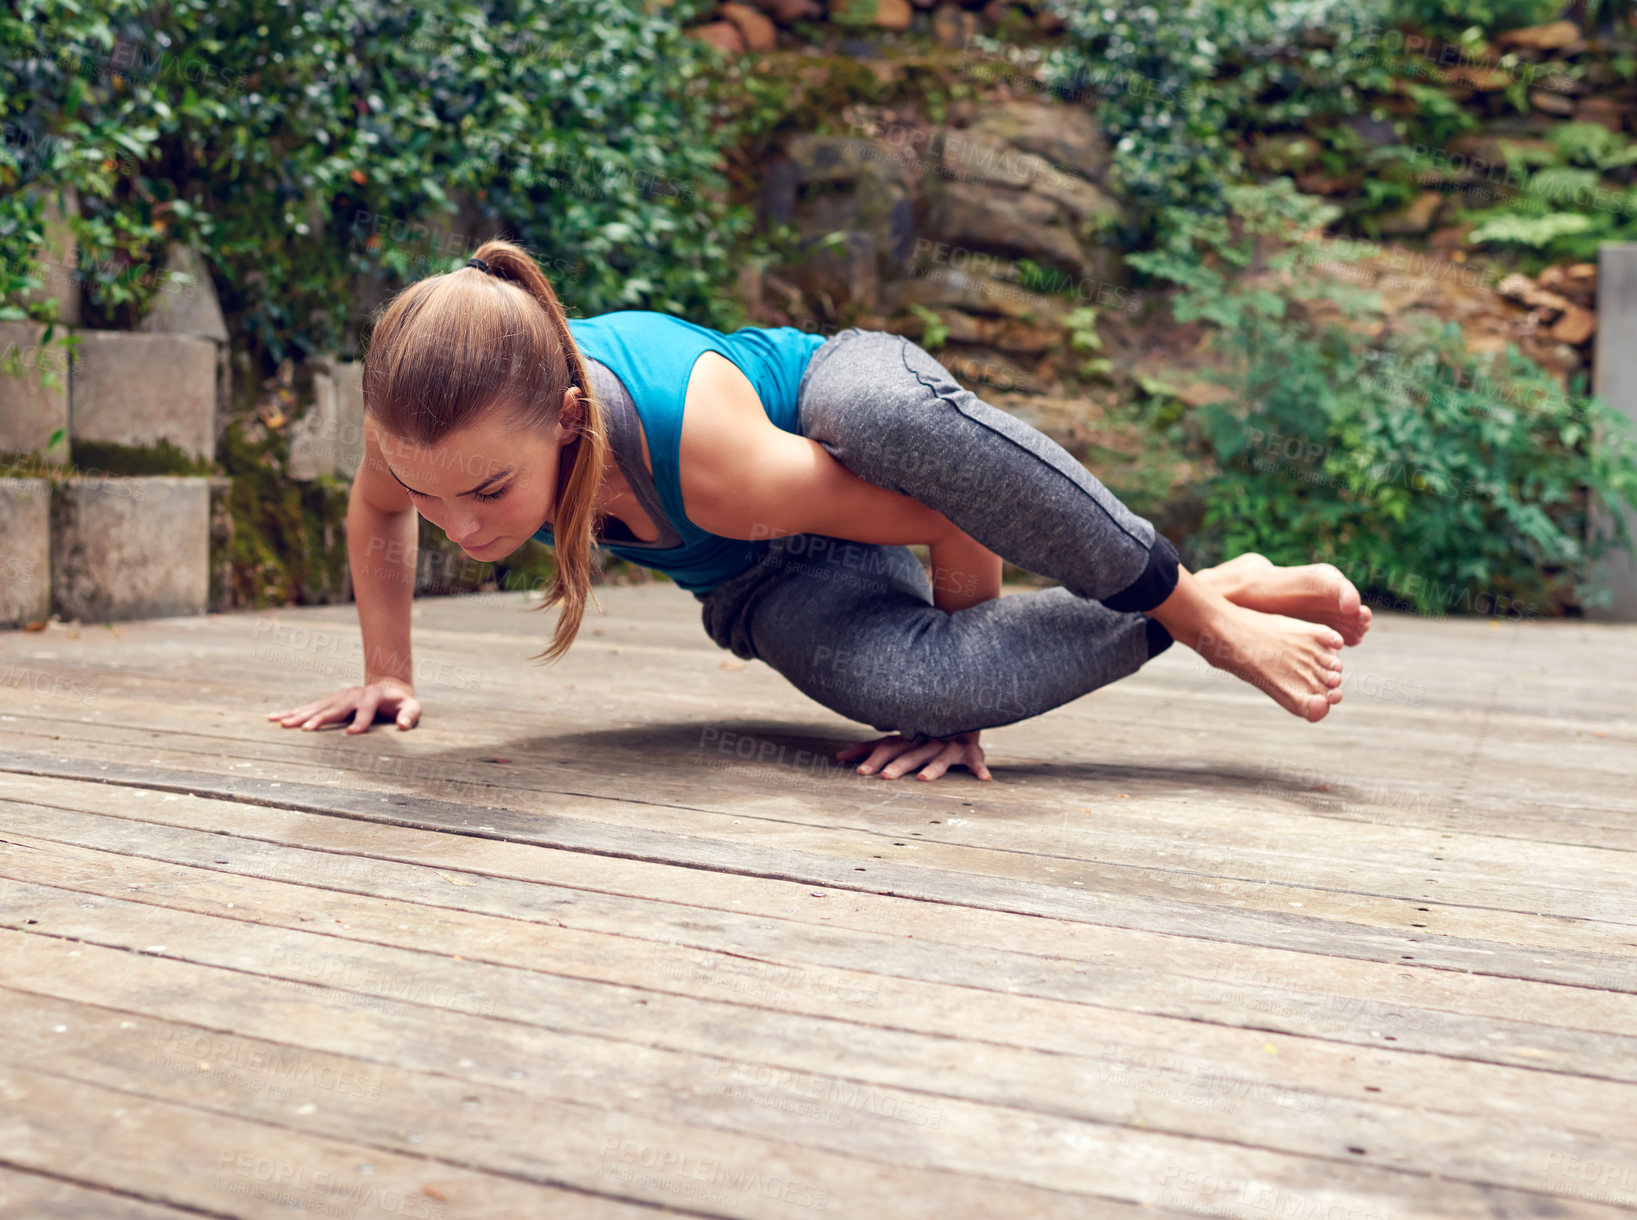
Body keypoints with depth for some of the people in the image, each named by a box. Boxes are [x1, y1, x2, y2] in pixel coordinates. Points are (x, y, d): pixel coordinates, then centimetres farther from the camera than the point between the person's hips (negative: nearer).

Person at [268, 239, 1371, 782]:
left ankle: (1191, 595, -24)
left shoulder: (717, 461, -43)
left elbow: (957, 518, -29)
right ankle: (1190, 625, -6)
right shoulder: (434, 420, -28)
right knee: (887, 679, -31)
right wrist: (389, 674, 3)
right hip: (771, 581, 5)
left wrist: (963, 714, -17)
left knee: (888, 405, -45)